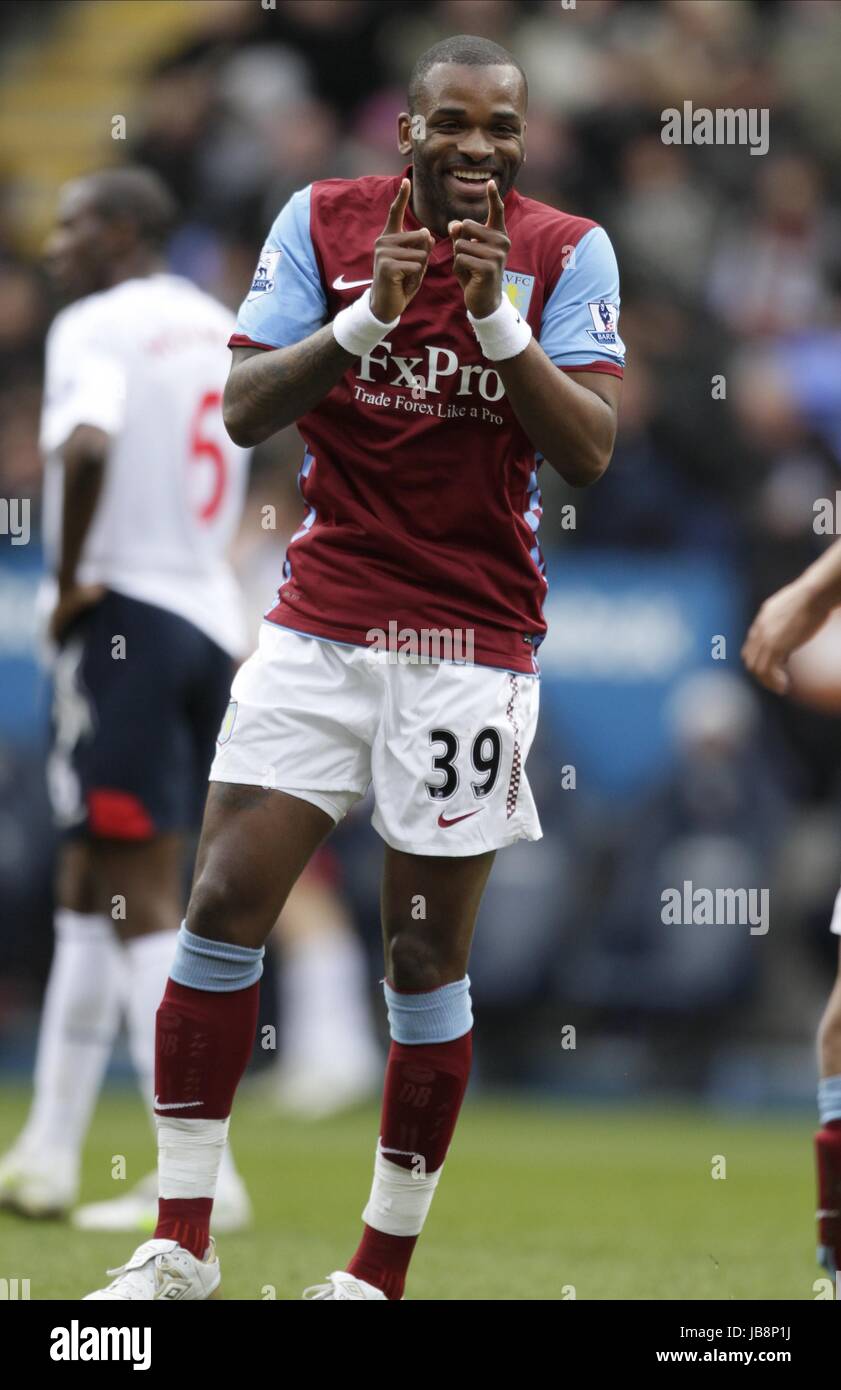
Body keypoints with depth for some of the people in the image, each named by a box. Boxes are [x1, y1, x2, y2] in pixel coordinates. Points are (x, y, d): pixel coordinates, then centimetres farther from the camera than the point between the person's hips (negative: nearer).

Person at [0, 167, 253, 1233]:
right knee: (91, 884, 17)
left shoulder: (97, 326, -10)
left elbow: (88, 447, -28)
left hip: (125, 616, -8)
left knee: (140, 896, -7)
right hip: (213, 617, 8)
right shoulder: (221, 328, 15)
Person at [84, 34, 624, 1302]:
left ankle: (383, 1269, 12)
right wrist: (368, 315, -20)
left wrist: (495, 315, -22)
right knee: (226, 901, -6)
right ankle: (180, 1246, 3)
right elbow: (246, 409, -6)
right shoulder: (325, 222, 1)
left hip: (472, 637, -1)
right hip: (322, 616, 2)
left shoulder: (567, 253, -3)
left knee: (428, 957, 1)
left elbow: (589, 450, -11)